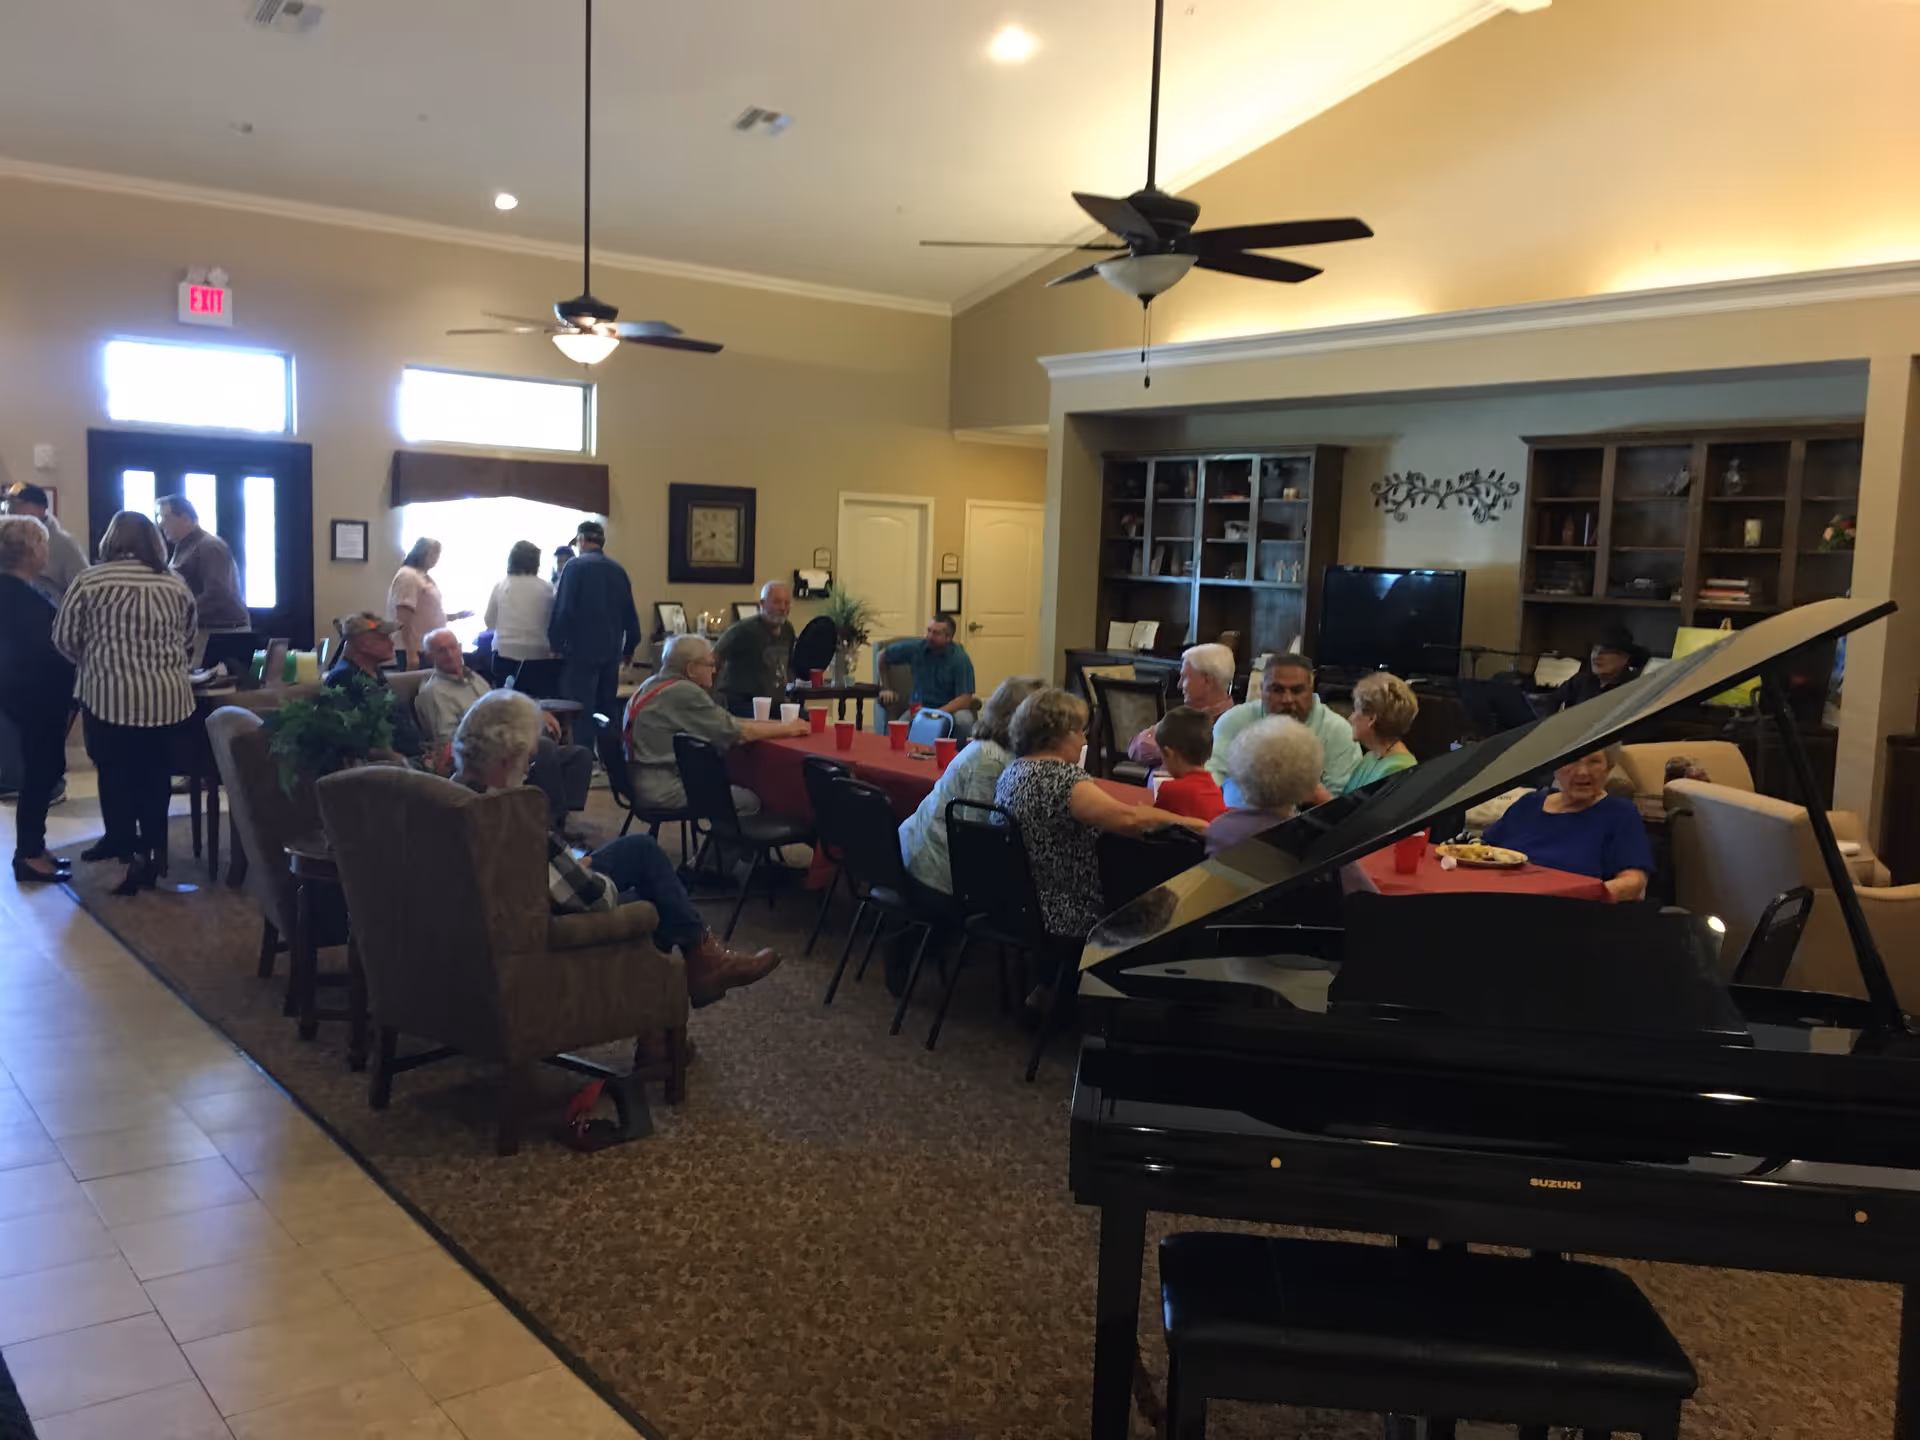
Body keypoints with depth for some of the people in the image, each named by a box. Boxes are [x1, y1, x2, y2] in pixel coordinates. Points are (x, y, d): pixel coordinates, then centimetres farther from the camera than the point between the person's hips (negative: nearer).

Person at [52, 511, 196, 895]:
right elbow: (190, 639, 15)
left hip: (110, 697, -3)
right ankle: (152, 853, 16)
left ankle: (129, 852, 6)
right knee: (155, 777, 12)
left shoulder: (89, 582, -4)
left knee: (116, 776, 8)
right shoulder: (176, 584, 6)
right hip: (169, 698, 3)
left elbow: (64, 638, 2)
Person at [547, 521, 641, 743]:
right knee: (608, 709, 13)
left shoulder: (576, 565, -8)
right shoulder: (618, 569, 8)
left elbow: (564, 608, -13)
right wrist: (629, 647, 20)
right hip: (611, 650, 6)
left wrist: (556, 643, -4)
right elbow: (630, 613, 11)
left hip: (582, 649, -5)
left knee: (580, 711, -3)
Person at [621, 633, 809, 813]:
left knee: (737, 788, 19)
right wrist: (787, 728, -3)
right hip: (663, 788, -10)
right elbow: (736, 733, -15)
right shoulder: (684, 692, -19)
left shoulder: (656, 683, 10)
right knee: (749, 800, -3)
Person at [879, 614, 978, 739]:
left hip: (951, 709, -1)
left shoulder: (961, 659, -11)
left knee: (963, 720, -36)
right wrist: (885, 688, 4)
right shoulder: (916, 648, -2)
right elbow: (882, 657, 14)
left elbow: (965, 699, -16)